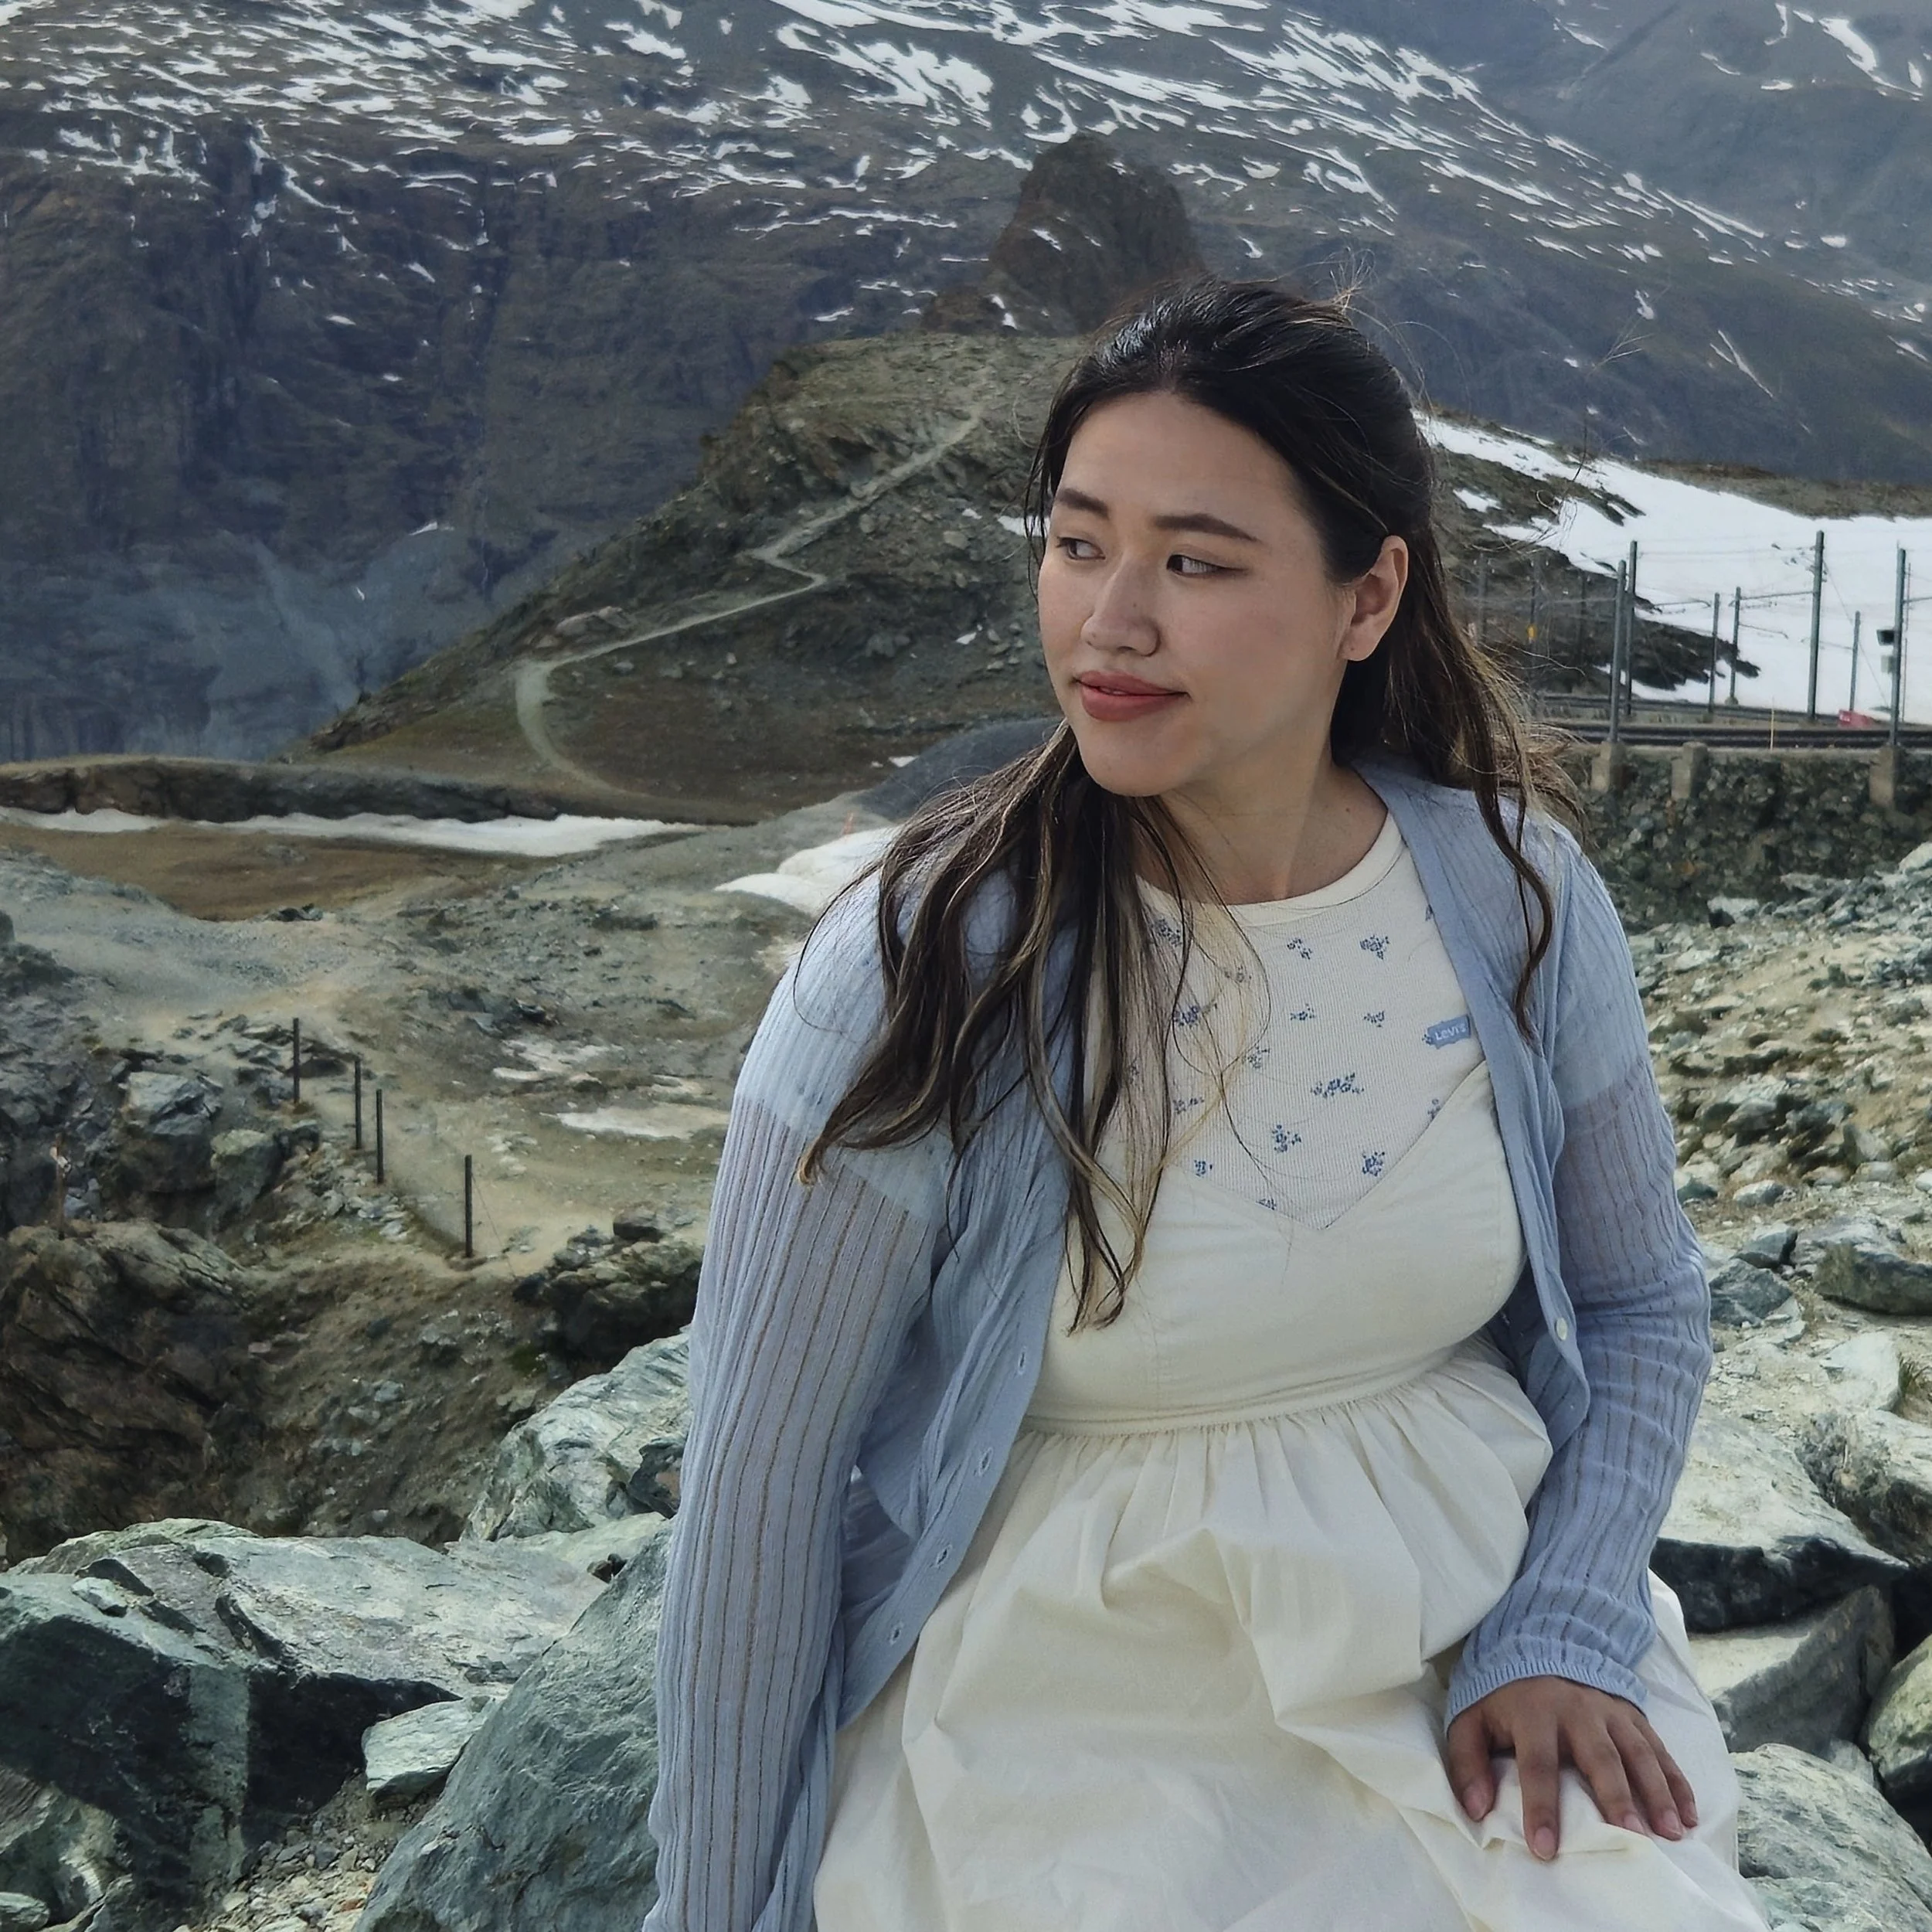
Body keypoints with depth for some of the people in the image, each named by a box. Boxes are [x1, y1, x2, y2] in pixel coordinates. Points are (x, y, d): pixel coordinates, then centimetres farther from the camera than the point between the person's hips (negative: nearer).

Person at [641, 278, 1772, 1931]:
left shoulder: (1515, 892, -7)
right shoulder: (922, 973, -18)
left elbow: (1641, 1304, 7)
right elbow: (762, 1478, -11)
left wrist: (1564, 1633, -8)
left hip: (1460, 1622, 4)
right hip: (1066, 1666, -3)